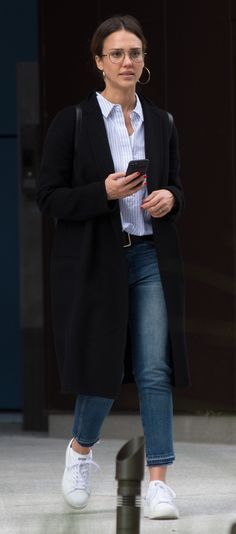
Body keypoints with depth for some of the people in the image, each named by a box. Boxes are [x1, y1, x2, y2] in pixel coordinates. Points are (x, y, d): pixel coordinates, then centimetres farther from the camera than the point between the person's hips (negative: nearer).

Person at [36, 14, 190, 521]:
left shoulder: (161, 122, 7)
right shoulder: (72, 121, -4)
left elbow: (177, 187, 17)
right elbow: (49, 197, -6)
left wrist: (169, 198, -7)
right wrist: (104, 192, -20)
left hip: (151, 258, 3)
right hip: (94, 261, -3)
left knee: (155, 369, -6)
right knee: (102, 368, 3)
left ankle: (158, 480, -2)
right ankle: (80, 450, 32)